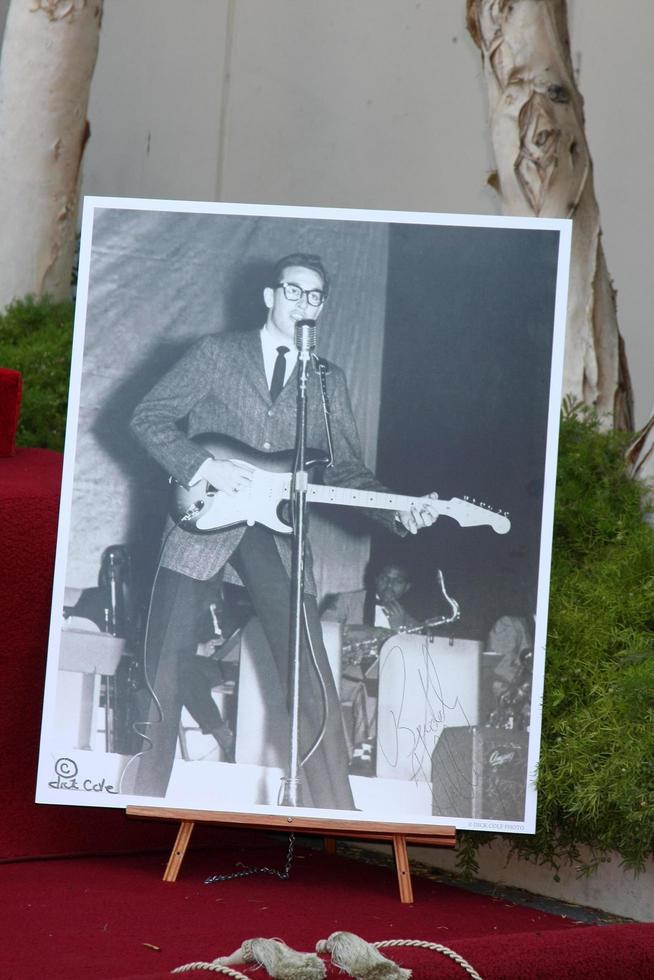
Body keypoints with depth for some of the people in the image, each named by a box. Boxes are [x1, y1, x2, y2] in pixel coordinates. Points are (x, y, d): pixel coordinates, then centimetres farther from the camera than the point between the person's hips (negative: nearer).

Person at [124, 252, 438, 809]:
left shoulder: (329, 382, 13)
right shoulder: (217, 353, 4)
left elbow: (347, 469, 11)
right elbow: (149, 418, 1)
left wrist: (400, 513, -6)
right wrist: (204, 468, -13)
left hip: (276, 531, 2)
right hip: (204, 521, -2)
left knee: (310, 675, -7)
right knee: (165, 667, 0)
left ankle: (336, 815, -3)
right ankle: (145, 798, 14)